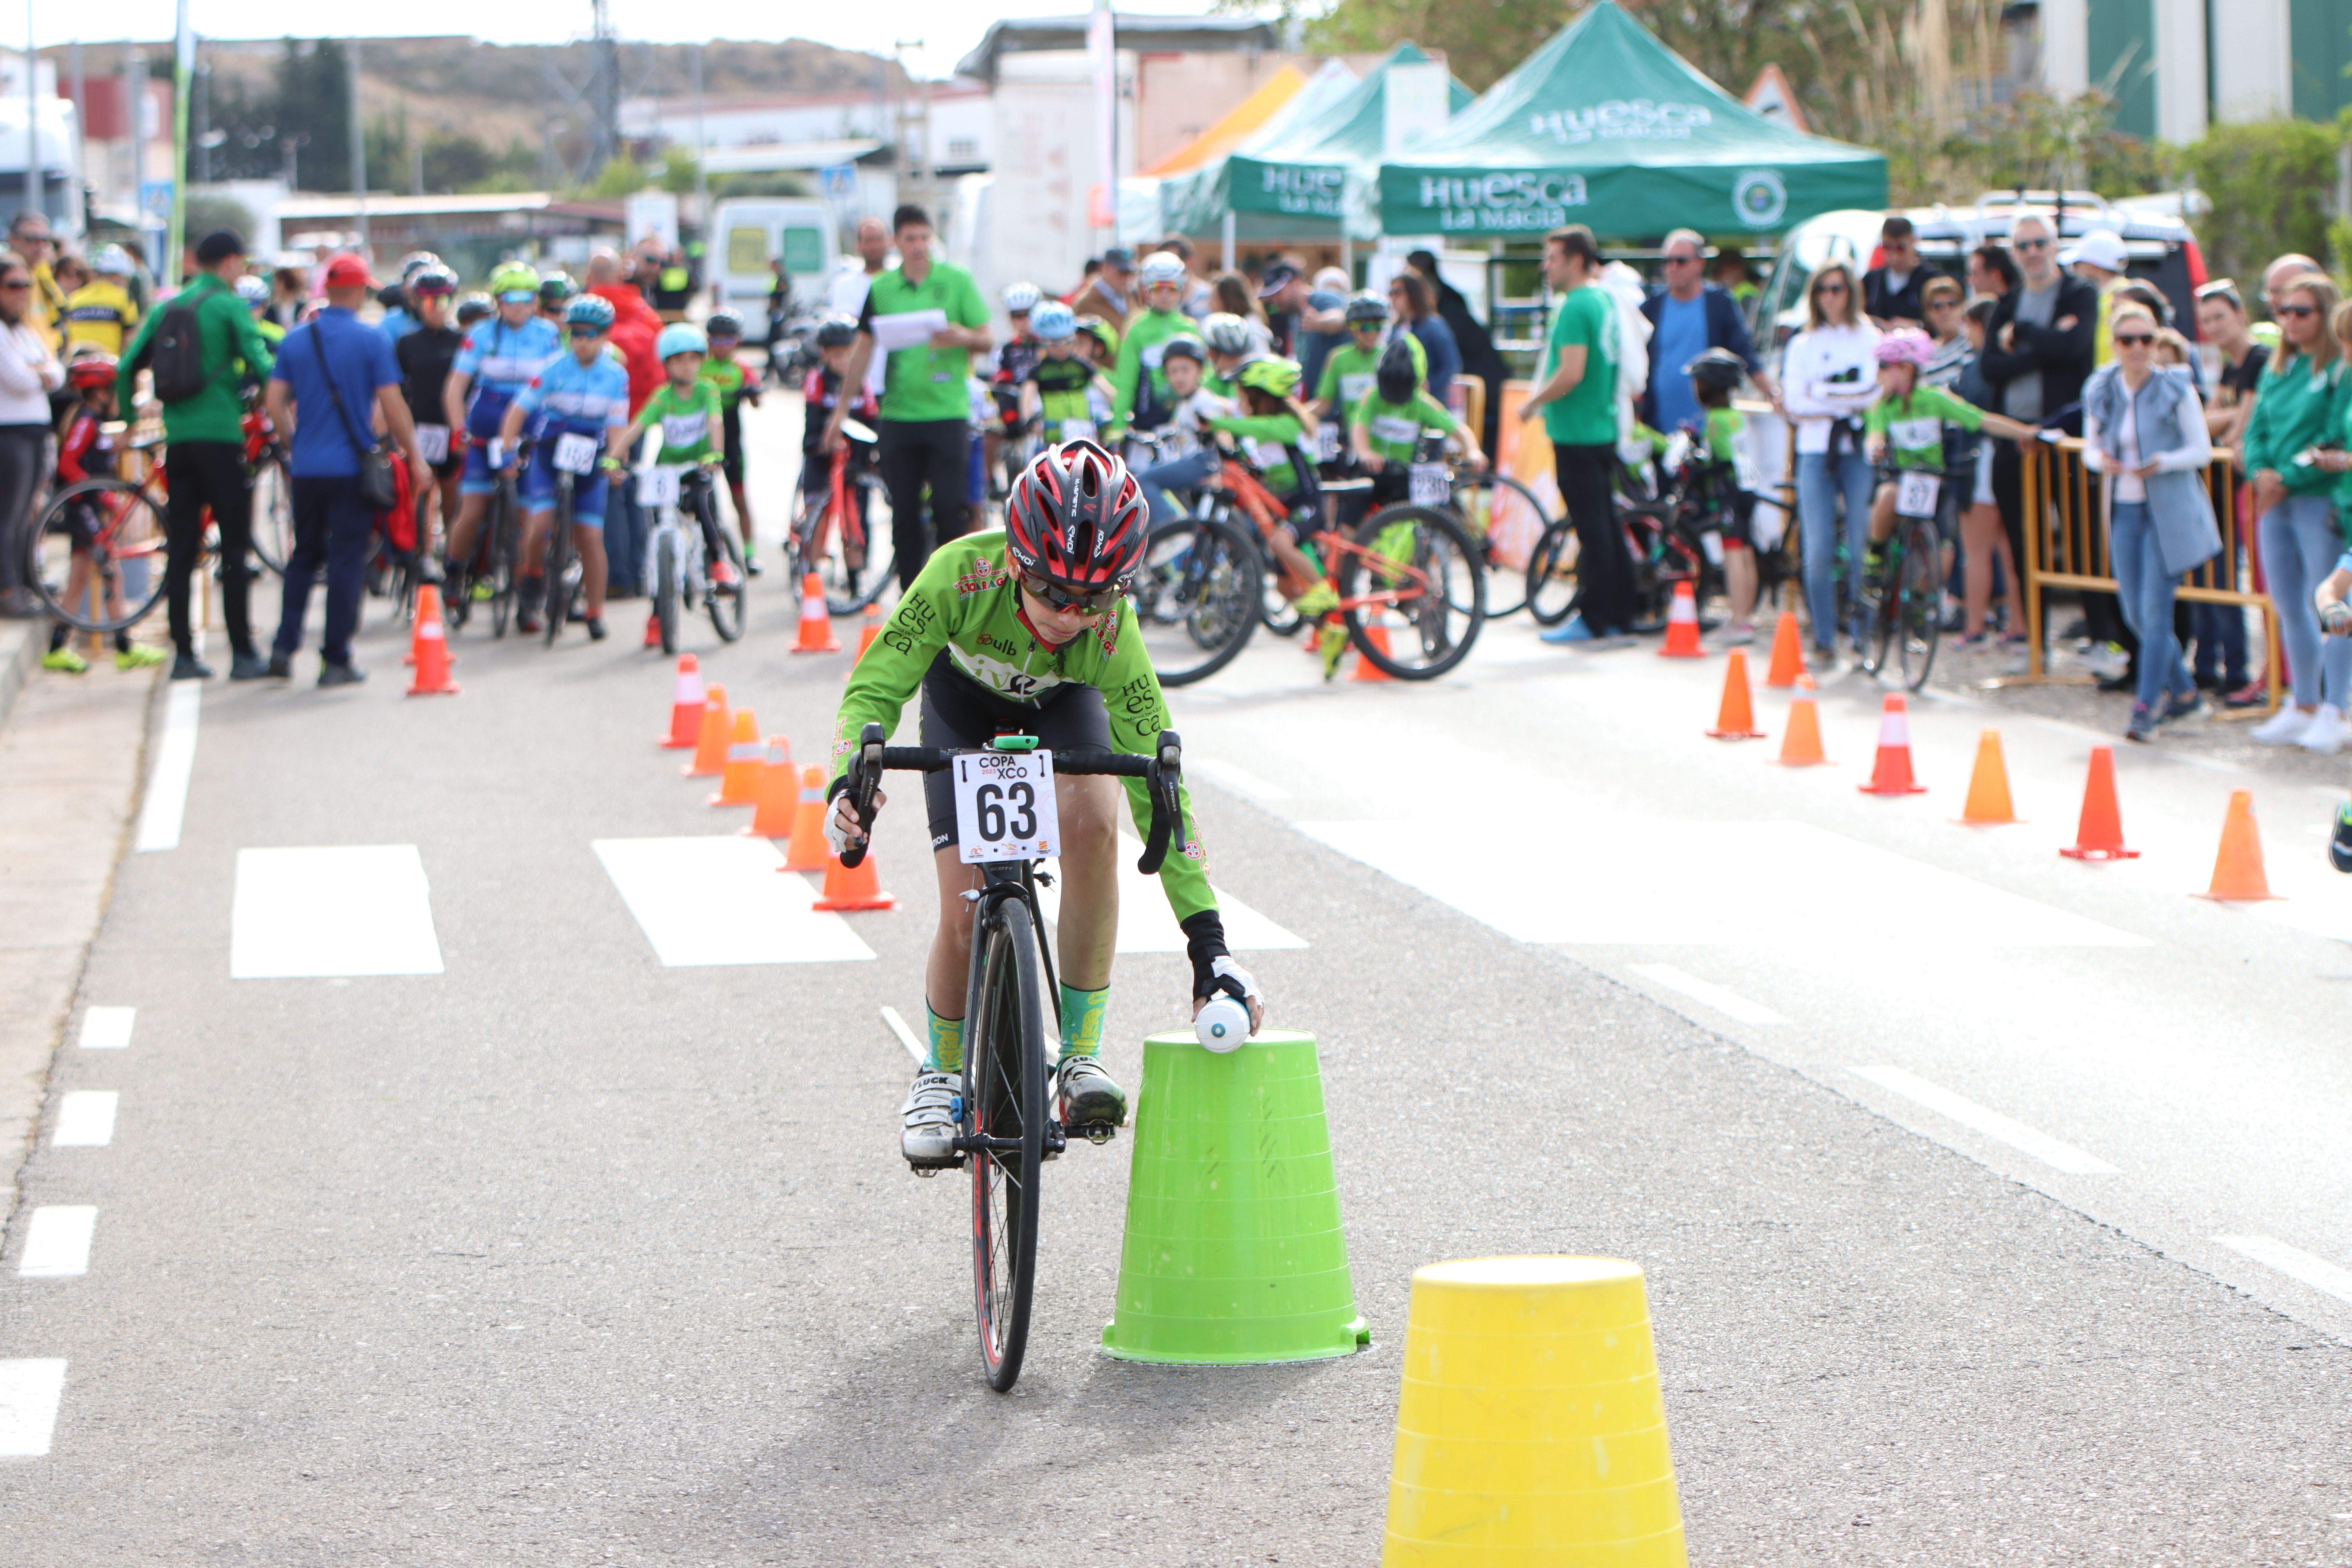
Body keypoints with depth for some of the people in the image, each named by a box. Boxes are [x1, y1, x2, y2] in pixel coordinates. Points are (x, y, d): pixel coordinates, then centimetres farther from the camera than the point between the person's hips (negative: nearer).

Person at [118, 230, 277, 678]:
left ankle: (183, 653, 7)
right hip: (220, 435, -6)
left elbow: (129, 366, 9)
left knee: (181, 549, 7)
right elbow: (259, 363, -13)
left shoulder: (167, 308, 12)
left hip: (177, 439, 6)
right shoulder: (230, 306, -5)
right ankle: (242, 654, -3)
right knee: (235, 547, -2)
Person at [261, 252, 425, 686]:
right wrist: (414, 454, 3)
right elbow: (392, 405, -9)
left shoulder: (295, 340, 5)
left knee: (304, 556, 17)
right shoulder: (371, 340, -7)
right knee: (346, 559, 1)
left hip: (305, 467, 4)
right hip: (351, 467, -4)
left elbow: (276, 403, 4)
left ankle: (284, 646, 7)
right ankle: (336, 661, 1)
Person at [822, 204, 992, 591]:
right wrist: (840, 411, 12)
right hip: (898, 415, 2)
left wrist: (963, 337, -21)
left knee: (949, 508, -7)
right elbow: (864, 349, 14)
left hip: (948, 414, -2)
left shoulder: (956, 281, 2)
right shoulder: (881, 289, 8)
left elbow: (988, 339, 2)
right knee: (904, 515, 3)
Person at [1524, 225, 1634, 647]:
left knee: (1592, 529, -5)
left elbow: (1571, 374, -24)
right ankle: (1620, 619, 16)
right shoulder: (1605, 301, 12)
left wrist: (1532, 403, -11)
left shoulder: (1574, 307, -17)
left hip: (1576, 434, -9)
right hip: (1604, 429, 9)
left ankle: (1595, 622, -1)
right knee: (1606, 527, 12)